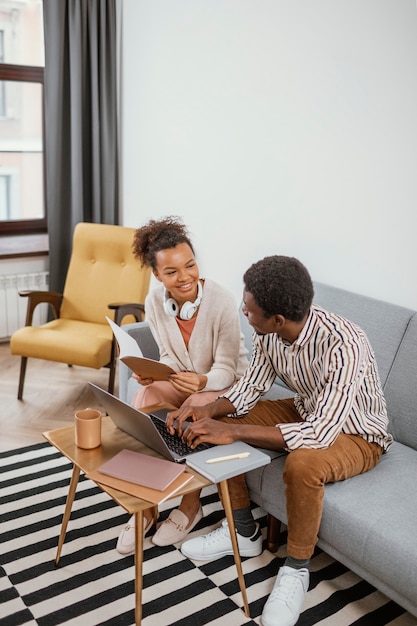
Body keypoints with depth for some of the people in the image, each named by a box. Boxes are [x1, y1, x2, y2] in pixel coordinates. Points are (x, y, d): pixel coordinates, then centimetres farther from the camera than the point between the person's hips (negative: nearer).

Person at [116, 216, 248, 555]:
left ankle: (191, 505, -8)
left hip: (225, 382, -4)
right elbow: (171, 358, -2)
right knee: (142, 400, -24)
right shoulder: (155, 302, -12)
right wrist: (153, 374, -25)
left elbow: (226, 368, -22)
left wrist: (202, 381, -44)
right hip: (185, 378, 4)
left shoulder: (222, 303, -27)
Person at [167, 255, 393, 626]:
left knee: (302, 463, -38)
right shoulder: (270, 333, -15)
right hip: (307, 412, 7)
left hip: (357, 435, -7)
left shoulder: (343, 344, -37)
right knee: (215, 424, -5)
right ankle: (243, 532, 10)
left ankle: (296, 570, -9)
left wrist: (232, 432, -42)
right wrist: (208, 411, -23)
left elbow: (320, 434, -41)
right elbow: (250, 388, -3)